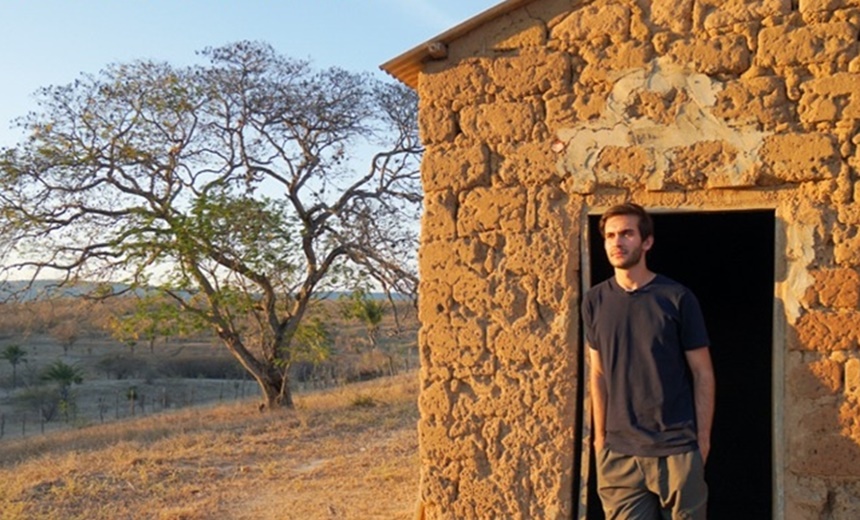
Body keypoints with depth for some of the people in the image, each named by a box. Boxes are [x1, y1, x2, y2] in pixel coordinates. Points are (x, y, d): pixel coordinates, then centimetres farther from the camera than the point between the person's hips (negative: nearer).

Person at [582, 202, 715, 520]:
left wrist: (703, 440, -4)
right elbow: (598, 374, 10)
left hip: (677, 449, -2)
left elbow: (702, 374, 0)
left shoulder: (677, 298, -3)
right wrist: (599, 437, 8)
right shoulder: (596, 301, 5)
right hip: (618, 452, 2)